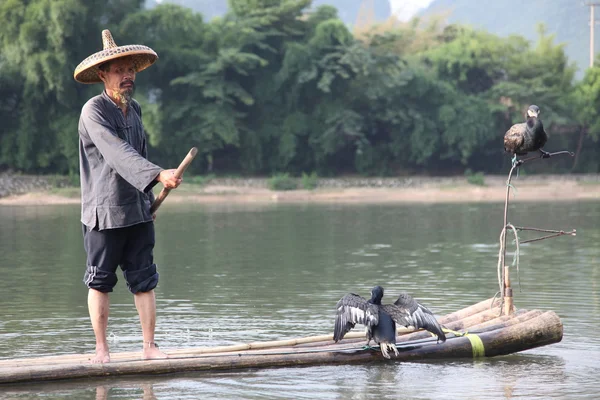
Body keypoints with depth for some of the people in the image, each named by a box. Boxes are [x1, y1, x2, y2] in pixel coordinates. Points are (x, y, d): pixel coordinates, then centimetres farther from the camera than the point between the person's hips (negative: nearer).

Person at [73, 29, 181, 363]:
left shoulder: (134, 109, 11)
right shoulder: (94, 111, -13)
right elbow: (119, 154, -25)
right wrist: (159, 175, -36)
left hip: (138, 211, 6)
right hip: (104, 211, -6)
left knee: (145, 281, 2)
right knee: (100, 282, 4)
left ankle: (149, 346, 6)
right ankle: (102, 348, 12)